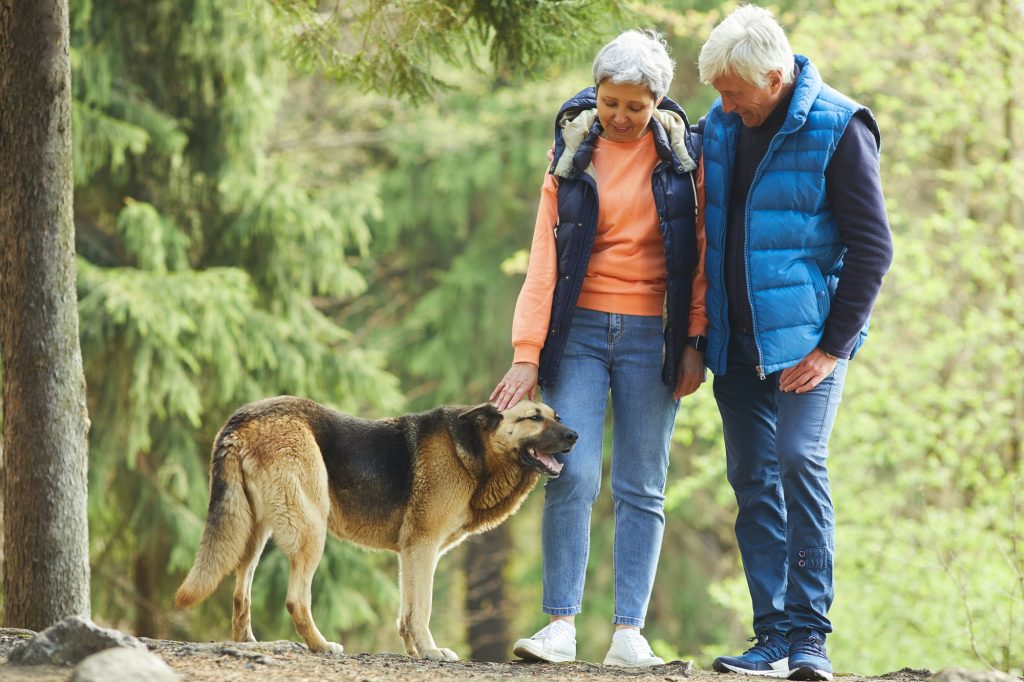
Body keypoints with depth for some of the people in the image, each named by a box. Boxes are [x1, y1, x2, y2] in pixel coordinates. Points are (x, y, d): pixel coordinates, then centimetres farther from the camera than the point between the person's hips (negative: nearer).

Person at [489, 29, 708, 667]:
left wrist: (694, 343, -4)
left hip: (651, 336, 0)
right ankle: (561, 625, -11)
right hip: (579, 330, 0)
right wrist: (527, 355, -6)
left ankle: (629, 632, 0)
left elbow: (700, 253, 4)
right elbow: (545, 259, 1)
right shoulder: (573, 152, 5)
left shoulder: (680, 153, 3)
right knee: (572, 475, -12)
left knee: (642, 489, 0)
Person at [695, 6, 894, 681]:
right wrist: (703, 332, 14)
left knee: (799, 460, -18)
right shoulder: (721, 126, 8)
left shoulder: (836, 129, -10)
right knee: (754, 480, 4)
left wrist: (833, 345, -13)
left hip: (807, 338, -6)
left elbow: (872, 245, -10)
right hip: (738, 340, 6)